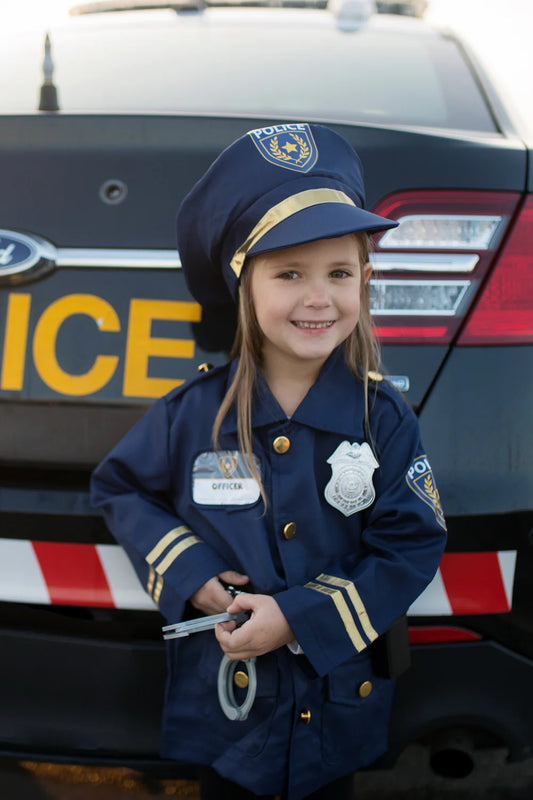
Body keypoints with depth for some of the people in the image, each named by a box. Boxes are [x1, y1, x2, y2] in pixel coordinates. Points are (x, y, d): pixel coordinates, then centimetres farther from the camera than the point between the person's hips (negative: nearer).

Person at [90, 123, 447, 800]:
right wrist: (188, 577, -11)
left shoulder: (382, 418, -12)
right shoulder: (194, 413, -12)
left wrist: (301, 617, -20)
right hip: (221, 694, 0)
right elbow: (120, 488, 3)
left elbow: (412, 546, -11)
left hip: (339, 695, 1)